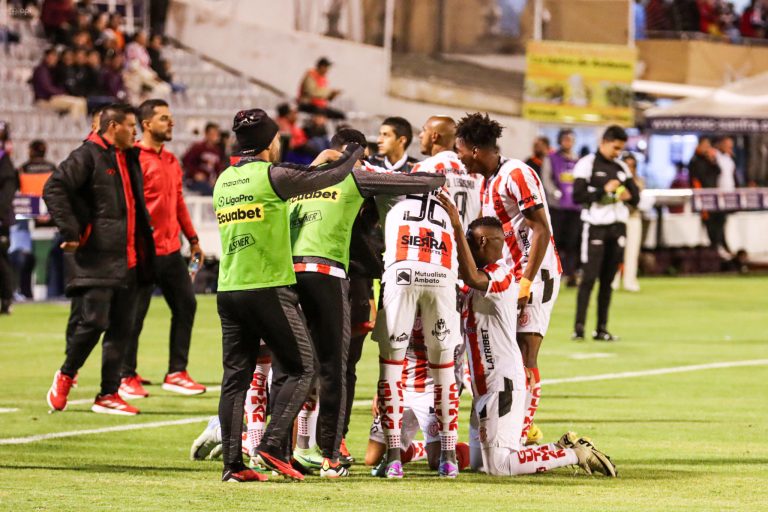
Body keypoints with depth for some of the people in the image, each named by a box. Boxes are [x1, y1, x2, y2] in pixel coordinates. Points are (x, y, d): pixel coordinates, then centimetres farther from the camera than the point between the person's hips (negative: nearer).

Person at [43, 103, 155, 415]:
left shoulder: (129, 158, 19)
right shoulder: (88, 156, -7)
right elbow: (54, 189, -16)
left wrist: (144, 254, 21)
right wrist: (70, 230, -20)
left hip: (127, 259, 8)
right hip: (95, 259, -8)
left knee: (121, 328, 6)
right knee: (93, 321, -12)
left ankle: (109, 395, 10)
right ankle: (65, 376, 11)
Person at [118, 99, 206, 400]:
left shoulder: (171, 161, 15)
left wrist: (193, 239, 22)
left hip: (171, 250, 8)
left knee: (185, 305, 9)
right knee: (135, 313, -2)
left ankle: (176, 373, 18)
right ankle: (127, 377, 8)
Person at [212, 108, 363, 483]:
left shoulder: (224, 181, 13)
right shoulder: (271, 176, -8)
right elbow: (331, 177, -2)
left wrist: (314, 164, 30)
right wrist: (353, 153, 19)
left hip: (228, 291, 7)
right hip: (269, 289, -7)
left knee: (235, 377, 6)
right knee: (301, 368, 2)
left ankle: (232, 463, 1)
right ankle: (272, 445, -11)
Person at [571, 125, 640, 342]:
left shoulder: (621, 167, 14)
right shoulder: (587, 164, -4)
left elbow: (636, 197, 17)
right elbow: (578, 196, -12)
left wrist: (629, 195, -6)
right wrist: (604, 190, -19)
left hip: (618, 225, 6)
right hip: (596, 226, -6)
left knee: (608, 279, 7)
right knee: (589, 277, -10)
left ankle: (601, 328, 9)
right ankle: (579, 327, -10)